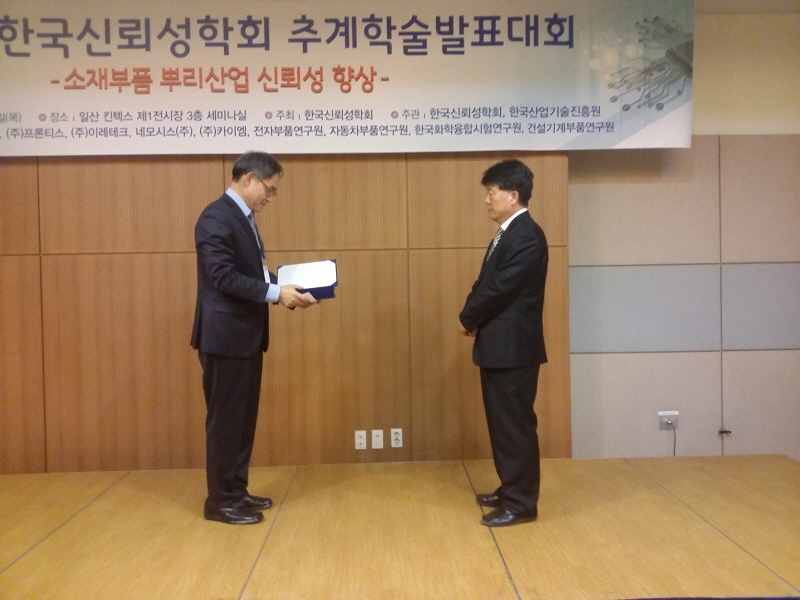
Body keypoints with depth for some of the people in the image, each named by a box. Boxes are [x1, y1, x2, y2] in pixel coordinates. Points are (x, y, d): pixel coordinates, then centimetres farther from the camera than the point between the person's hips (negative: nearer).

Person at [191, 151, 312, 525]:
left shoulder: (244, 217, 15)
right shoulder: (216, 218, -15)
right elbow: (223, 277, -23)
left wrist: (284, 286, 2)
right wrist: (275, 293, -22)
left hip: (246, 335, 10)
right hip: (225, 335, -10)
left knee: (244, 418, 15)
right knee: (226, 419, 0)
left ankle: (236, 491, 27)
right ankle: (220, 500, 12)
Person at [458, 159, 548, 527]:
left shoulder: (527, 236, -16)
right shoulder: (507, 235, 15)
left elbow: (500, 288, -20)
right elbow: (486, 284, 16)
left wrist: (468, 319, -6)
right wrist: (473, 320, -1)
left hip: (514, 347, -10)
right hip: (498, 345, 10)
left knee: (516, 424, -2)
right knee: (501, 423, 17)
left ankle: (522, 503, 9)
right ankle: (510, 490, 30)